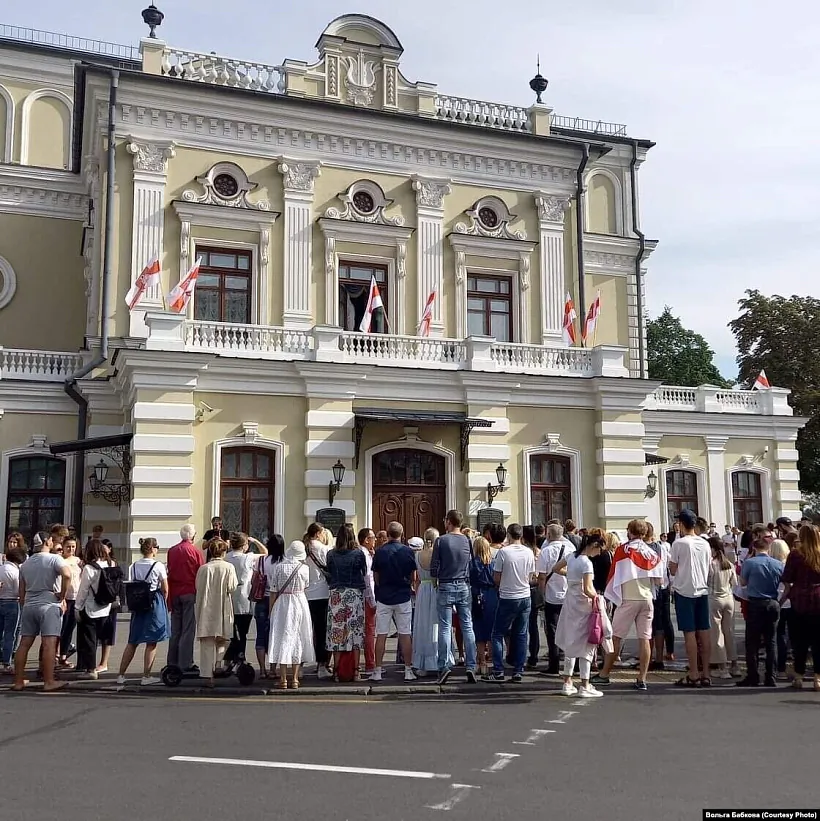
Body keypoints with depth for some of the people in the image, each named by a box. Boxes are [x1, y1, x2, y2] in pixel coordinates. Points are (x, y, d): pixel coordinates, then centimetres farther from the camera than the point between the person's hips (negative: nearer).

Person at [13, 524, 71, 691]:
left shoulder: (26, 563, 17)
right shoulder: (54, 559, -5)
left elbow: (22, 591, 19)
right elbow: (67, 574, -24)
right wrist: (62, 596, -12)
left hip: (29, 606, 7)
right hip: (48, 605, -7)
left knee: (24, 644, 9)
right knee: (49, 643, -7)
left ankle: (18, 681, 13)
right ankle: (49, 682, -8)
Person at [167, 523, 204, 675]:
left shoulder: (172, 551, 5)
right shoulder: (196, 551, -8)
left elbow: (169, 574, 10)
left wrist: (170, 597, 16)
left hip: (175, 594, 5)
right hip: (190, 593, -5)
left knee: (175, 629, 12)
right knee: (188, 629, -2)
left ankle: (172, 663, 17)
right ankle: (186, 665, -2)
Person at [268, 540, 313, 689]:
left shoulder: (278, 567, -6)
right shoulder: (304, 568, -5)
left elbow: (273, 591, -3)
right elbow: (305, 587, 8)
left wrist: (271, 610, 5)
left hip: (282, 604, -1)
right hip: (300, 603, 1)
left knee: (283, 639, 2)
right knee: (297, 640, 8)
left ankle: (283, 679, -1)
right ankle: (294, 679, 10)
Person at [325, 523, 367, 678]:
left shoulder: (331, 554, 1)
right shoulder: (358, 553, -3)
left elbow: (328, 576, 7)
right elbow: (365, 573, 4)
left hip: (336, 595, 1)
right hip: (355, 595, -1)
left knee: (337, 633, 5)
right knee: (355, 632, 4)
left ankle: (336, 671, 7)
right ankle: (355, 672, 5)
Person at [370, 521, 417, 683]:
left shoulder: (380, 552, -3)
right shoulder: (408, 551, -4)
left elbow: (375, 578, 4)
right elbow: (413, 578, 3)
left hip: (383, 597, 0)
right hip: (403, 597, 0)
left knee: (381, 635, 4)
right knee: (405, 635, 5)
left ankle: (378, 671, 6)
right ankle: (408, 671, 7)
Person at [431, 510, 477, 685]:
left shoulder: (441, 540, -9)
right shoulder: (467, 541, 1)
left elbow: (433, 568, -8)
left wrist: (436, 577, 12)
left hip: (446, 587, -3)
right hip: (464, 587, 3)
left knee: (445, 628, 2)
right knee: (467, 627, 7)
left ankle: (445, 666, -2)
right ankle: (470, 666, 6)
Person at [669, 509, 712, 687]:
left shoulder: (678, 543, -10)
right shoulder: (705, 544, 7)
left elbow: (673, 570, -7)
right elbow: (708, 568, 13)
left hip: (684, 591, -5)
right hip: (702, 590, 5)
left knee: (690, 633, -3)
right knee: (704, 632, 7)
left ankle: (693, 675, -1)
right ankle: (706, 674, 10)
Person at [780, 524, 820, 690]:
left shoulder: (795, 554, -4)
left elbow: (787, 583, -4)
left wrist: (782, 598, 7)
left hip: (800, 601, -2)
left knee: (800, 640, 7)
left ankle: (799, 676, 13)